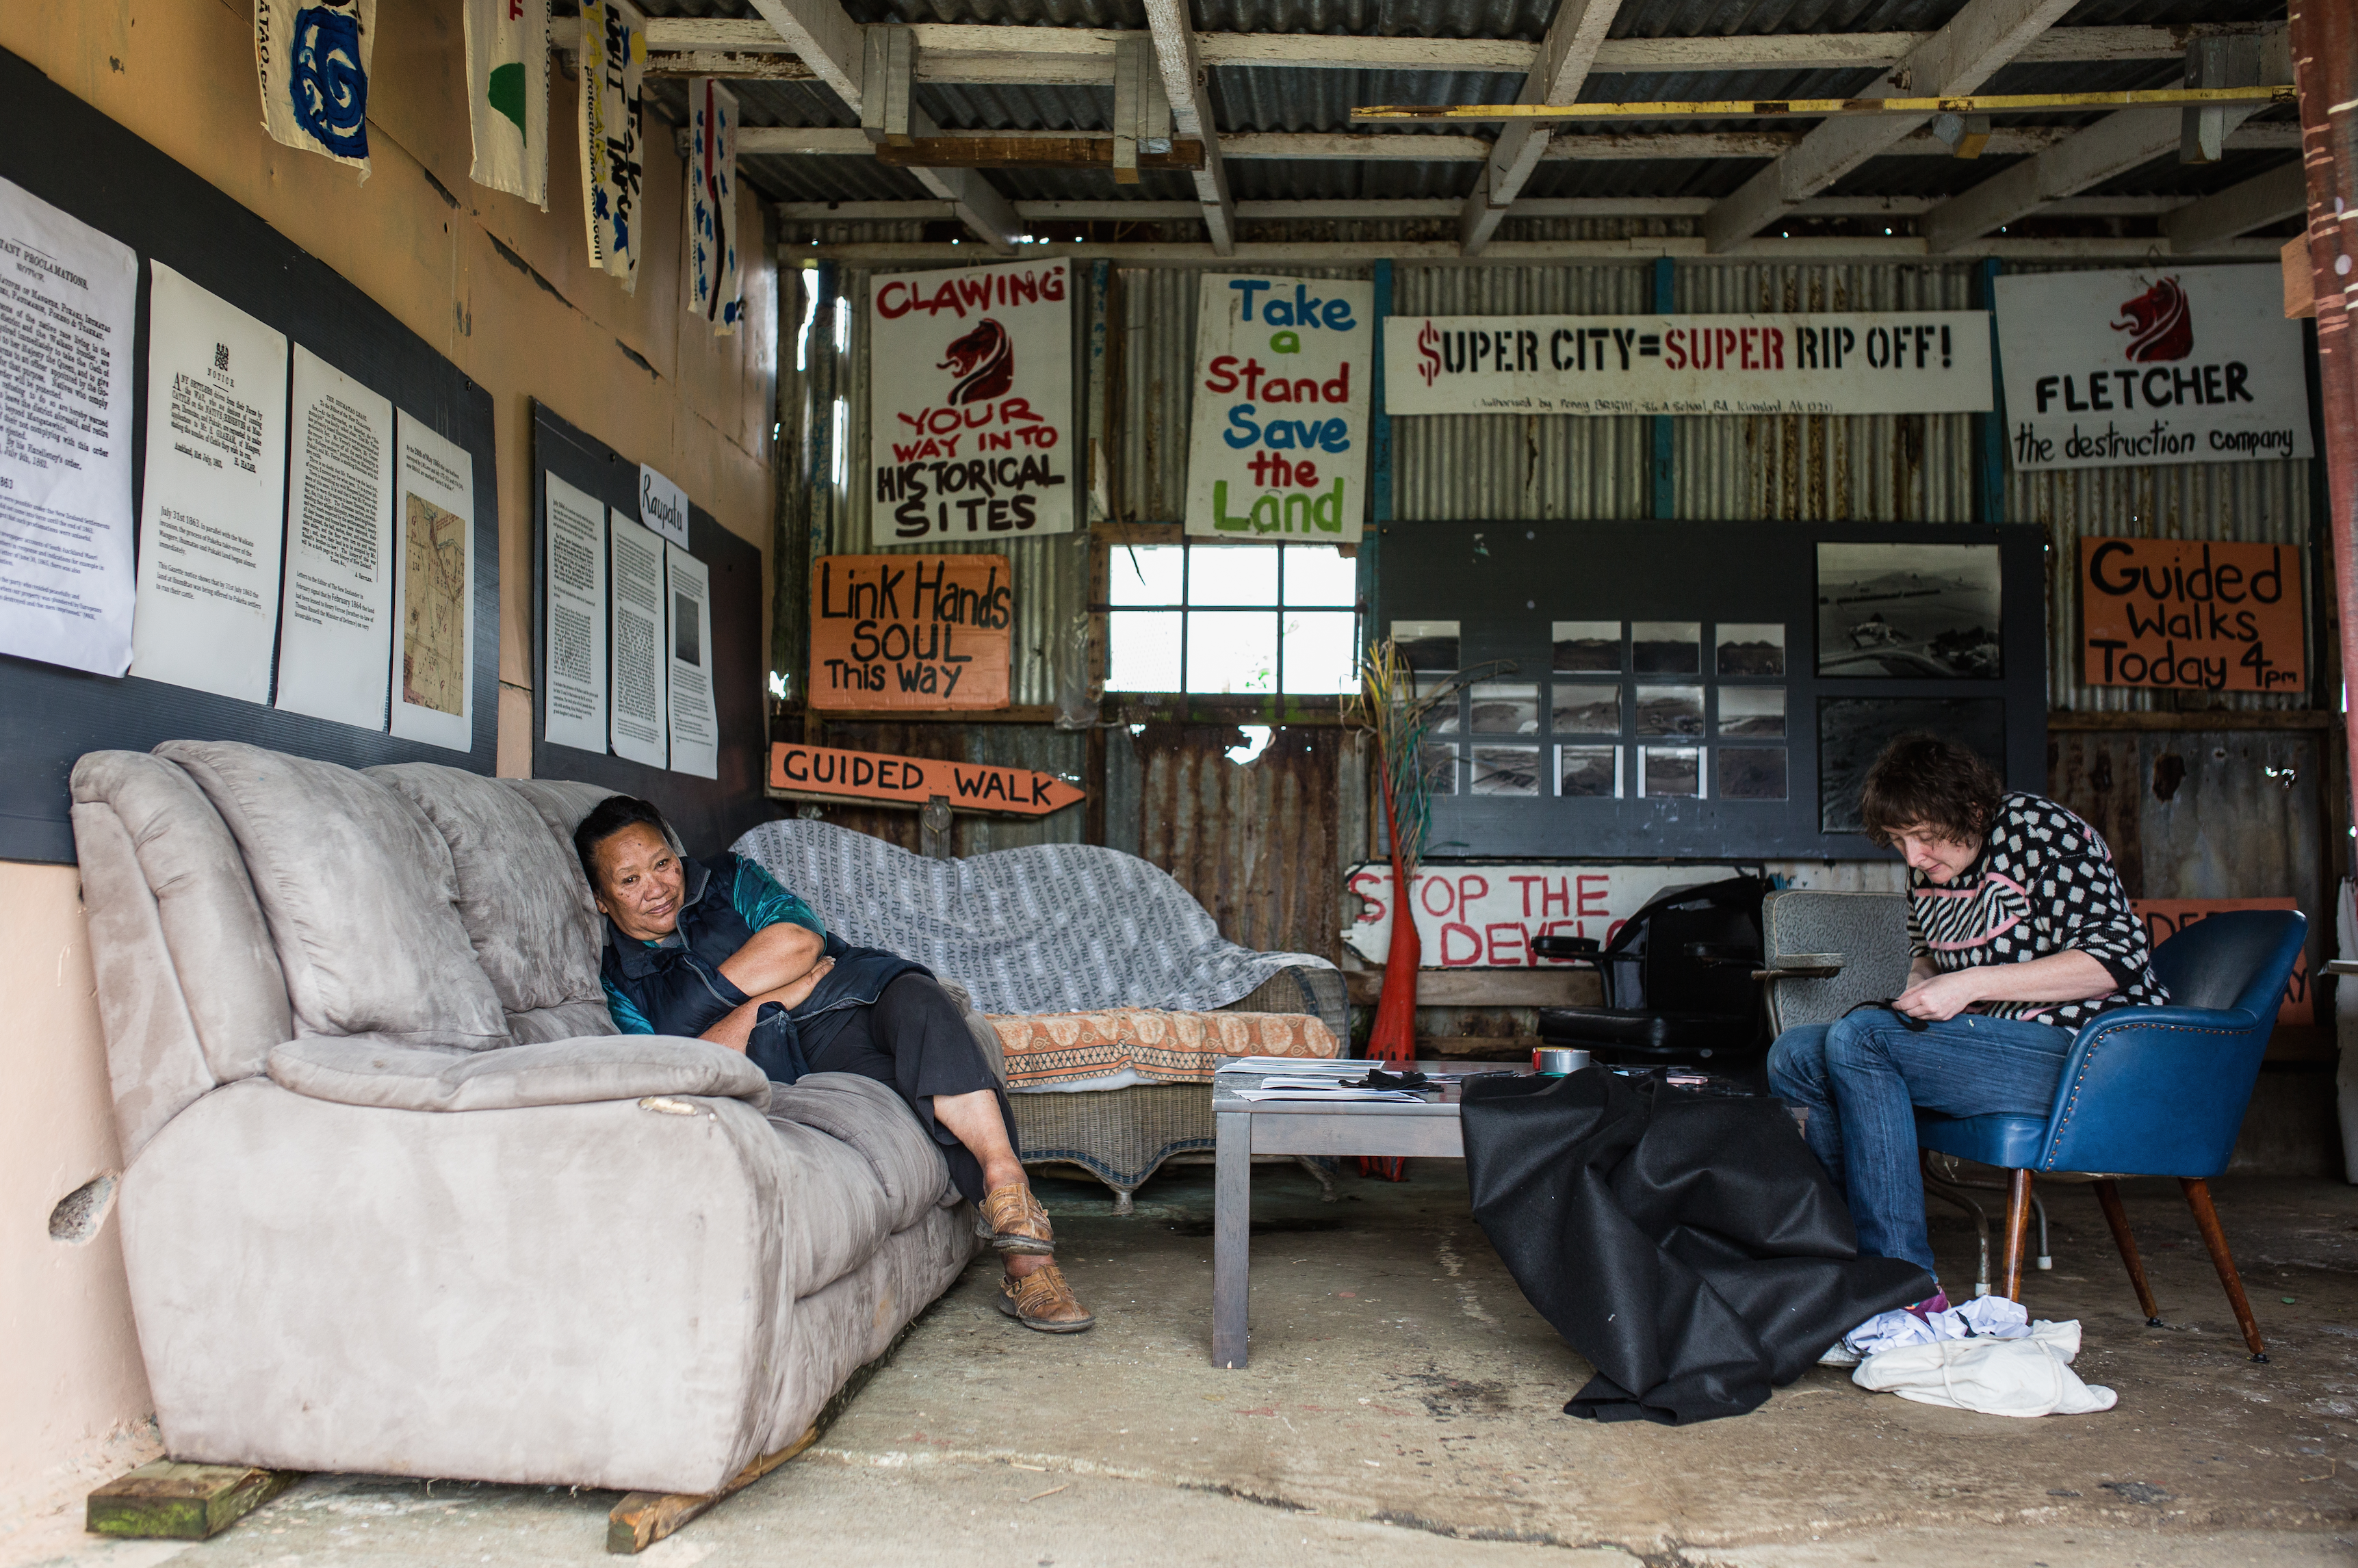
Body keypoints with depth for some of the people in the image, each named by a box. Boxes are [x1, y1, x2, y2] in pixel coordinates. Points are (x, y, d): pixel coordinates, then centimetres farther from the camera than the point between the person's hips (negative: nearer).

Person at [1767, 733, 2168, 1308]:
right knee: (1792, 1055, -5)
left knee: (1857, 1039, -27)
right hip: (1982, 1043, 8)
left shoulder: (2043, 834, -11)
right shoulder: (1927, 868, 11)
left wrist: (1972, 985, -21)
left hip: (2077, 1053, -8)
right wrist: (1917, 990, 3)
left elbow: (2118, 958, -17)